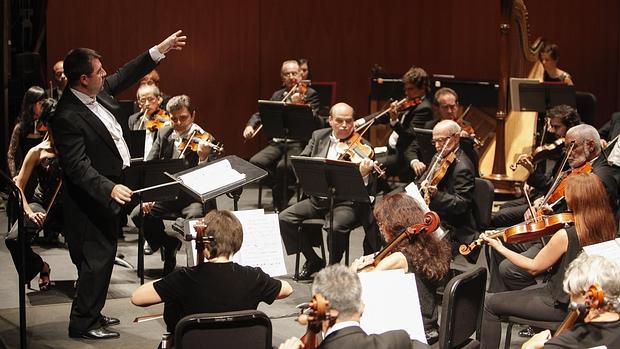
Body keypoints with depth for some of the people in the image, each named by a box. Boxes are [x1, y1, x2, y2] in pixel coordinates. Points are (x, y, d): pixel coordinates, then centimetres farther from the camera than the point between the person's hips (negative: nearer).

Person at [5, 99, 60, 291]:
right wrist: (29, 212, -17)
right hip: (43, 204, 0)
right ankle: (40, 266, 5)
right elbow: (18, 186, -4)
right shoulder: (37, 152, -3)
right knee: (13, 239, -26)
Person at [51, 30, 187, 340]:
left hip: (111, 188, 9)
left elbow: (126, 75, 16)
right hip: (92, 196, -9)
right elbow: (78, 167, -28)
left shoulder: (98, 92, -1)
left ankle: (92, 313, 31)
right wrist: (109, 188, -37)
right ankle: (83, 323, 10)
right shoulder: (68, 117, -26)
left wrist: (160, 49, 14)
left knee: (103, 254, 18)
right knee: (97, 257, -2)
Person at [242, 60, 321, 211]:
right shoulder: (277, 95, 18)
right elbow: (261, 113, 20)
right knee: (255, 162, -20)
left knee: (283, 167, -34)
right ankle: (284, 190, 0)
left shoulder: (310, 94, 3)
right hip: (277, 143, 6)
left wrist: (298, 104, -28)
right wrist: (251, 125, -2)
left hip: (298, 144, -5)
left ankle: (280, 206, -11)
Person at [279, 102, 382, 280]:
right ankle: (314, 261, 5)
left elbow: (369, 189, -12)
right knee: (285, 218, -11)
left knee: (336, 226, -34)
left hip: (347, 201, -5)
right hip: (319, 198, 5)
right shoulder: (318, 136, 9)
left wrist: (364, 174, -35)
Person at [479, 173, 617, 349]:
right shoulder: (607, 228, -9)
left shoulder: (565, 235, -29)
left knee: (492, 304, 3)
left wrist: (500, 248, -4)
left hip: (562, 304, -8)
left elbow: (534, 267, -14)